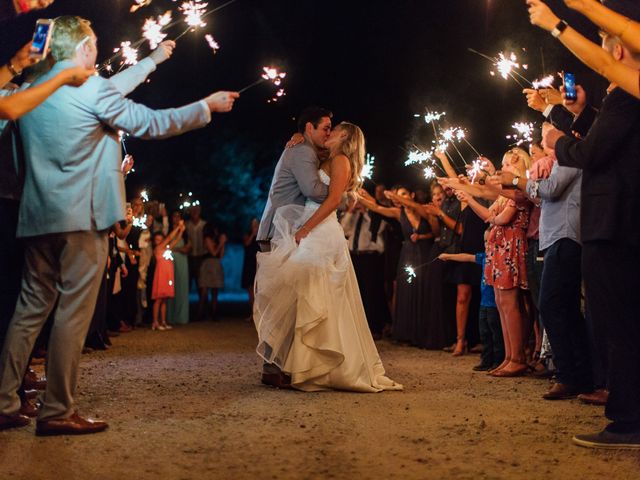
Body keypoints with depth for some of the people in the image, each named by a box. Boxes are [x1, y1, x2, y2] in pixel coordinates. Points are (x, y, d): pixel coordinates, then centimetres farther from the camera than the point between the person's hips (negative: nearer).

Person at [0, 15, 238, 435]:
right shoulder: (89, 88, -8)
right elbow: (151, 123, -5)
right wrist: (208, 106, 7)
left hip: (38, 216, 8)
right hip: (82, 216, -8)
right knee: (74, 313, -3)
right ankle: (57, 411, -1)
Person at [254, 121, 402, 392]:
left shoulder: (341, 160, -4)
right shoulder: (327, 161, 22)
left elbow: (333, 200, -14)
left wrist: (304, 229, -18)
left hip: (322, 234, -9)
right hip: (314, 233, 9)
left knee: (312, 299, -10)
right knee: (314, 302, 8)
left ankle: (310, 366, -7)